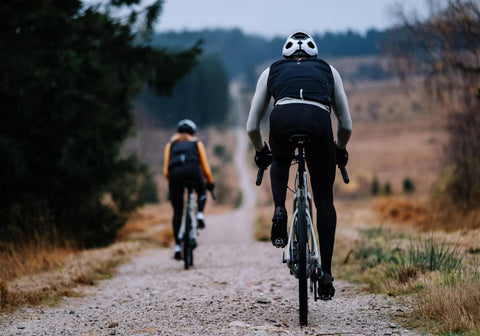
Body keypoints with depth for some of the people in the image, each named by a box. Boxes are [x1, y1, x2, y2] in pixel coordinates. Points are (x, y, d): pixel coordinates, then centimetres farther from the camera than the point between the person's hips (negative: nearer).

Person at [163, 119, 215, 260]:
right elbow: (205, 168, 21)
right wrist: (210, 182, 35)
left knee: (177, 212, 8)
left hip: (175, 174, 1)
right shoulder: (197, 143, 27)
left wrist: (171, 182, 35)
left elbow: (166, 171, 20)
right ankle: (200, 215, 4)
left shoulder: (170, 144, 30)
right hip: (193, 171, -1)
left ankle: (177, 247, 2)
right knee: (202, 192, 32)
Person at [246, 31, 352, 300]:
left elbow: (252, 127, 31)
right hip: (318, 121, 0)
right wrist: (340, 149, 50)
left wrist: (261, 152, 49)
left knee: (280, 160, 37)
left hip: (283, 118, 0)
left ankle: (280, 212, 12)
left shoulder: (272, 71, 33)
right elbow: (346, 126, 31)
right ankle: (326, 273, 8)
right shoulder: (328, 70, 34)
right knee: (325, 201, 15)